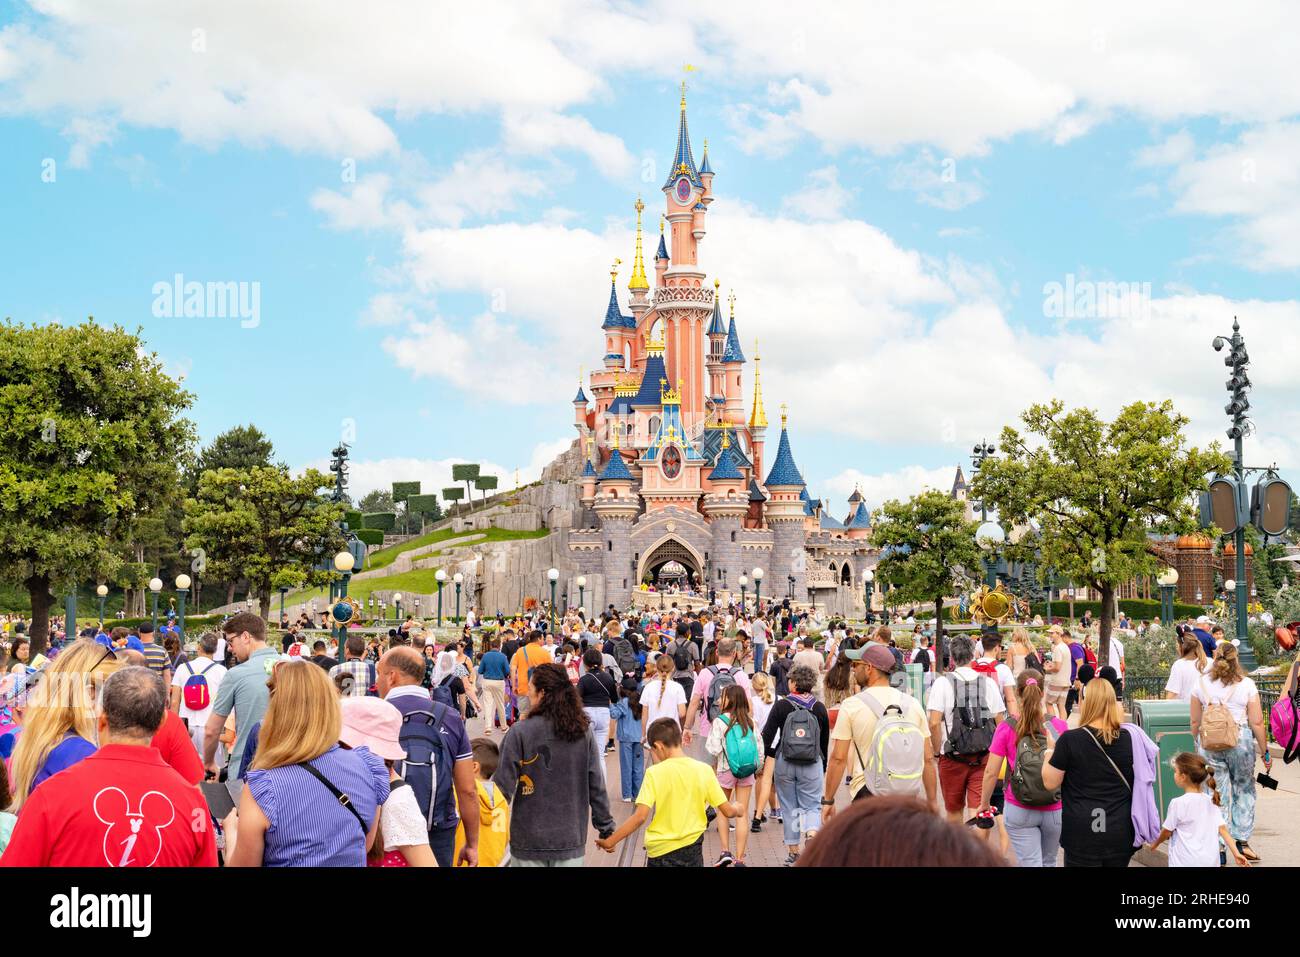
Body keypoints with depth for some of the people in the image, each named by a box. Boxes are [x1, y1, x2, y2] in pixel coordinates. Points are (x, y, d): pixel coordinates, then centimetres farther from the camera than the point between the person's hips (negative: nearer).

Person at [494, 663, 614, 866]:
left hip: (529, 838, -2)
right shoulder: (583, 731, -3)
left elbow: (504, 783, -13)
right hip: (571, 838, 3)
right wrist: (605, 825, 11)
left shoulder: (520, 732, -14)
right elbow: (596, 783, 1)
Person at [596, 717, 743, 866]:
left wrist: (610, 841, -11)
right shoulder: (704, 770, -4)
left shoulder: (654, 772, -12)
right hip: (693, 849, 2)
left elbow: (640, 816, -19)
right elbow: (727, 811, 0)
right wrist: (737, 810, 22)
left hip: (661, 852, -2)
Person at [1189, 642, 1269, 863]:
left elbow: (1195, 722, 6)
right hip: (1241, 742, -1)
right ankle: (1242, 842, 13)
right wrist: (1265, 751, 5)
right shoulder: (1247, 685, -3)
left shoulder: (1201, 684, 2)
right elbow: (1257, 723, -4)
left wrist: (1198, 745, 20)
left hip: (1209, 744, 1)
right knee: (1244, 790, 13)